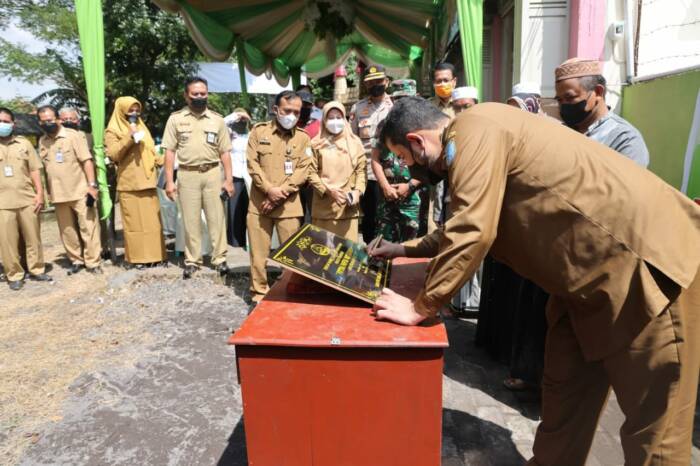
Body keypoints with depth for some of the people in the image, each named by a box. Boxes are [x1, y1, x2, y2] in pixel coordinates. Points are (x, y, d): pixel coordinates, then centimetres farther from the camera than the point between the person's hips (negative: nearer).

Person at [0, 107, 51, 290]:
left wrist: (39, 193, 0)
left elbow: (34, 170, 7)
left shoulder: (24, 144, 8)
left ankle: (37, 270, 19)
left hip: (27, 199, 1)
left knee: (33, 237, 7)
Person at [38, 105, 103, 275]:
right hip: (58, 195, 5)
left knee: (88, 228, -2)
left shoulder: (73, 135, -4)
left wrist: (92, 185, -16)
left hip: (80, 192, -5)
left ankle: (93, 262, 4)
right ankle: (76, 260, 22)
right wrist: (46, 192, 13)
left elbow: (87, 161, -8)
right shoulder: (42, 141, 10)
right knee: (67, 231, 10)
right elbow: (43, 167, 16)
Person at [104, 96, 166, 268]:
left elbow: (151, 151, 23)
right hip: (129, 184, -5)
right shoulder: (112, 131, 2)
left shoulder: (142, 127, 19)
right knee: (134, 221, -4)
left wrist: (163, 162, 7)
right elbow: (113, 154, -12)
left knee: (152, 220, 5)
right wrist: (130, 137, -18)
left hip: (147, 182, 5)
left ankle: (154, 254, 11)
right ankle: (137, 257, 2)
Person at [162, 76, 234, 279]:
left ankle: (219, 258, 14)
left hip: (213, 173, 1)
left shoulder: (217, 119, 6)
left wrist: (229, 179, -1)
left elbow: (224, 152, 6)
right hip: (187, 174, 0)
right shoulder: (176, 119, 3)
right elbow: (170, 152, 2)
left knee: (216, 217, 4)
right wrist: (169, 181, -4)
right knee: (190, 220, 6)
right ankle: (192, 260, 17)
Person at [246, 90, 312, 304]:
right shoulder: (259, 131, 5)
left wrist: (280, 193, -12)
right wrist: (269, 189, -14)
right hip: (259, 202, 0)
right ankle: (259, 291, 19)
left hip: (289, 205, 0)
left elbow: (302, 171, -2)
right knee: (258, 250, 6)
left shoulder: (303, 138, 6)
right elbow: (253, 164, -1)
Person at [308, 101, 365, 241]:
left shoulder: (355, 142, 8)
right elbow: (311, 172, 0)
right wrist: (327, 189, -12)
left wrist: (357, 190, -9)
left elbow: (361, 169, 6)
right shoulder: (317, 143, 3)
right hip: (324, 206, -1)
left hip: (348, 206, 1)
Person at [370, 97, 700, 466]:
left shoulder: (475, 128, -18)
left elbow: (472, 231, -26)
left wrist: (419, 307, -17)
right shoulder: (471, 142, 13)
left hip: (645, 258, -10)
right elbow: (466, 226, 25)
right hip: (590, 269, 10)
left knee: (653, 425, 2)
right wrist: (406, 249, 26)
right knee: (564, 392, 18)